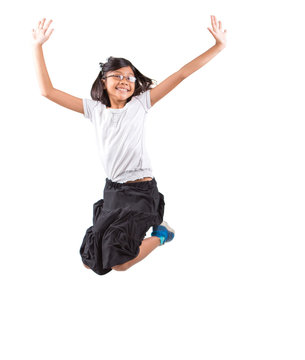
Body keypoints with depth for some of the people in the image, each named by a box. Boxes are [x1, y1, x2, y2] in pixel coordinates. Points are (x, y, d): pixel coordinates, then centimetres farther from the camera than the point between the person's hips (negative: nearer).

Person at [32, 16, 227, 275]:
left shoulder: (140, 104, -2)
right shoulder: (95, 109, 5)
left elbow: (181, 75, -6)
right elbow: (47, 91, 3)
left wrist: (219, 46, -9)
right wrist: (38, 46, 1)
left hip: (141, 190, -4)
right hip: (112, 189, 5)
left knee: (119, 263, -17)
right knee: (91, 261, 6)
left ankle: (159, 234, 12)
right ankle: (133, 229, 28)